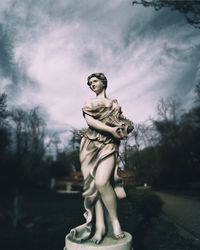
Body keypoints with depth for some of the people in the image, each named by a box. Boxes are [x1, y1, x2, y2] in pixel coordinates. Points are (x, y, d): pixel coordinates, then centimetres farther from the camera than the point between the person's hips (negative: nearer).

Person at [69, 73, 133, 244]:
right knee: (93, 184, -8)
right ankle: (100, 225, -2)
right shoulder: (88, 103, 17)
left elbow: (124, 125, 11)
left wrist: (119, 131, -13)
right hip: (90, 145, 2)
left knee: (101, 181, -23)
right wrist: (110, 130, -13)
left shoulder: (114, 104, 17)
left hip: (108, 145, -2)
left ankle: (115, 221, -7)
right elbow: (89, 120, -2)